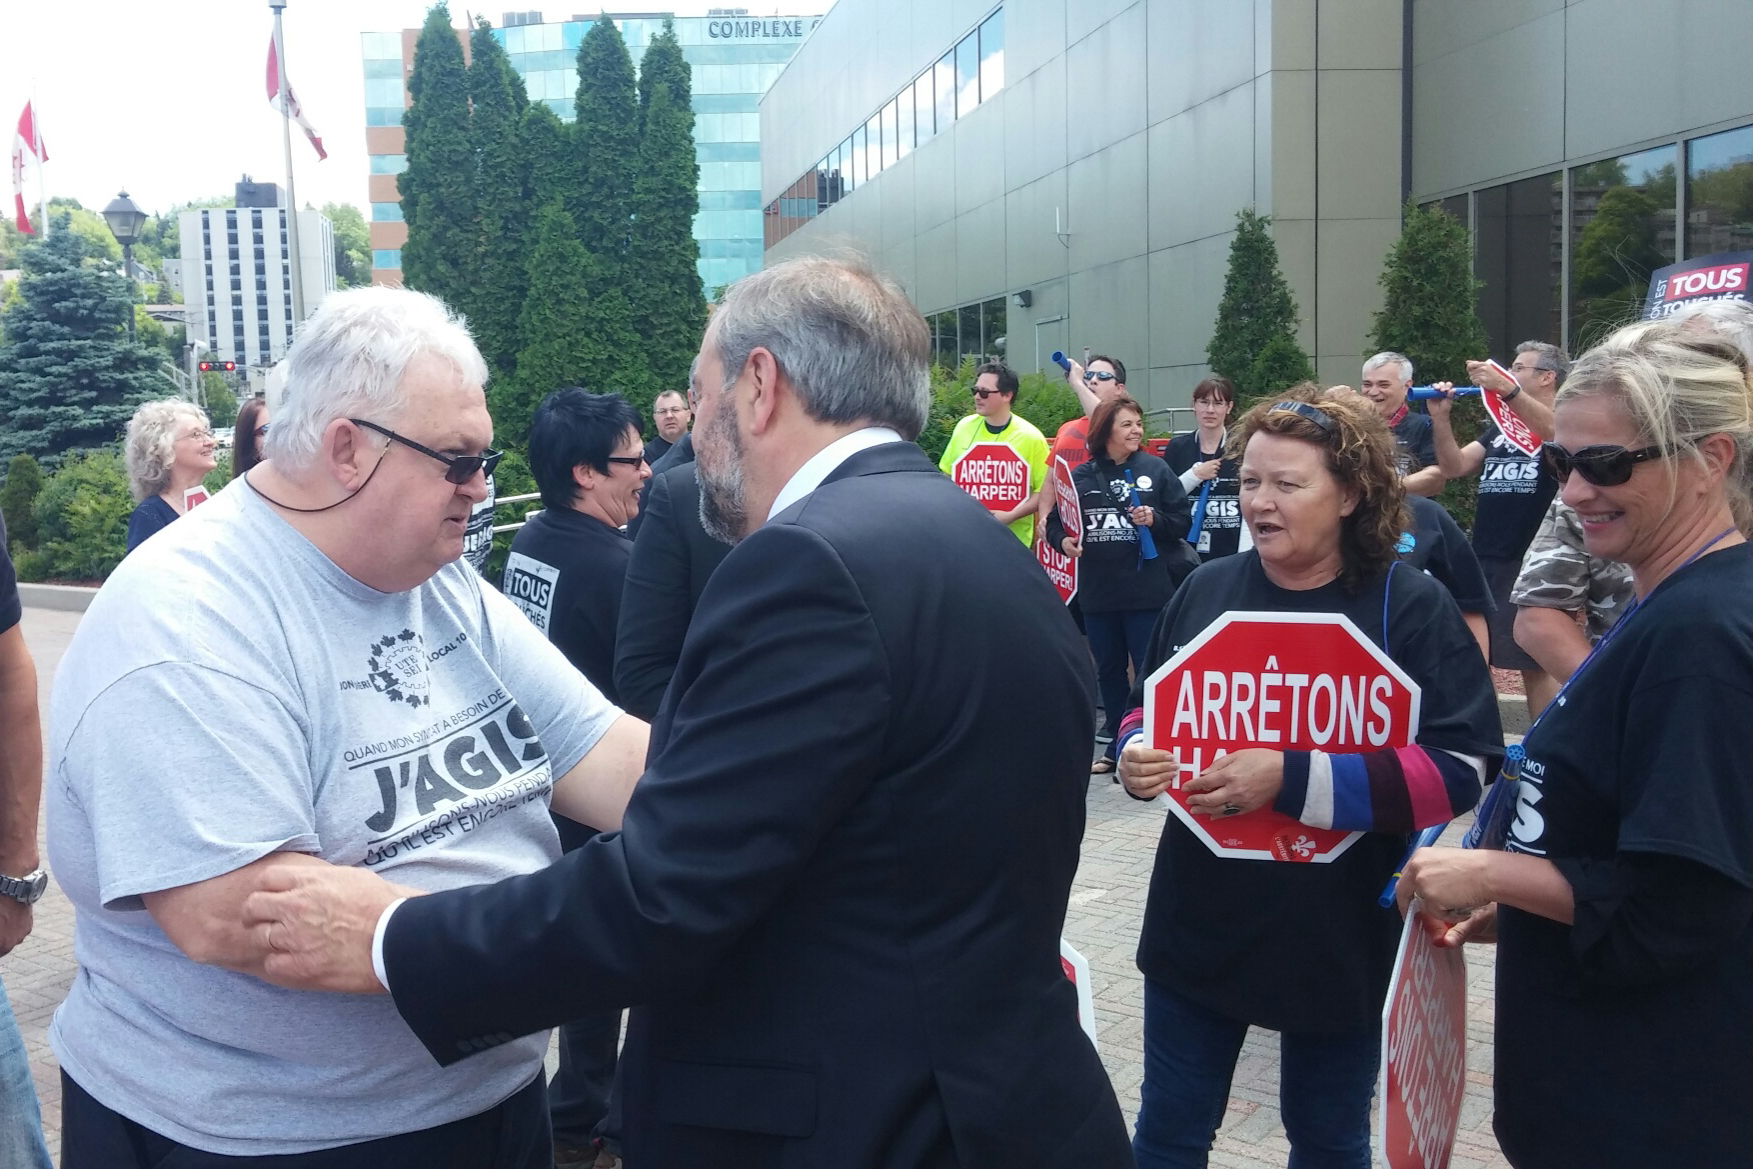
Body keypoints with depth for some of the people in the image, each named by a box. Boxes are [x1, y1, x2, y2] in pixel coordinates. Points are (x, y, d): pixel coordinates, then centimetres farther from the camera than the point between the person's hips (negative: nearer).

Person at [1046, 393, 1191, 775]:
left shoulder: (1155, 469, 0)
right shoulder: (1081, 475, 4)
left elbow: (1183, 521, 0)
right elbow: (1056, 519, 9)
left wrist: (1155, 520, -17)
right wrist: (1062, 540, -11)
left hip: (1147, 590, -3)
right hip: (1097, 591, 3)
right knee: (1109, 670, 14)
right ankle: (1116, 746, 27)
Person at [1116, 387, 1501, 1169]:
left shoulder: (1410, 608, -11)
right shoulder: (1205, 590, 0)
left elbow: (1457, 768, -18)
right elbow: (1151, 709, 13)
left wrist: (1291, 779, -26)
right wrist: (1137, 754, -11)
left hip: (1341, 938, -2)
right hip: (1197, 924, 3)